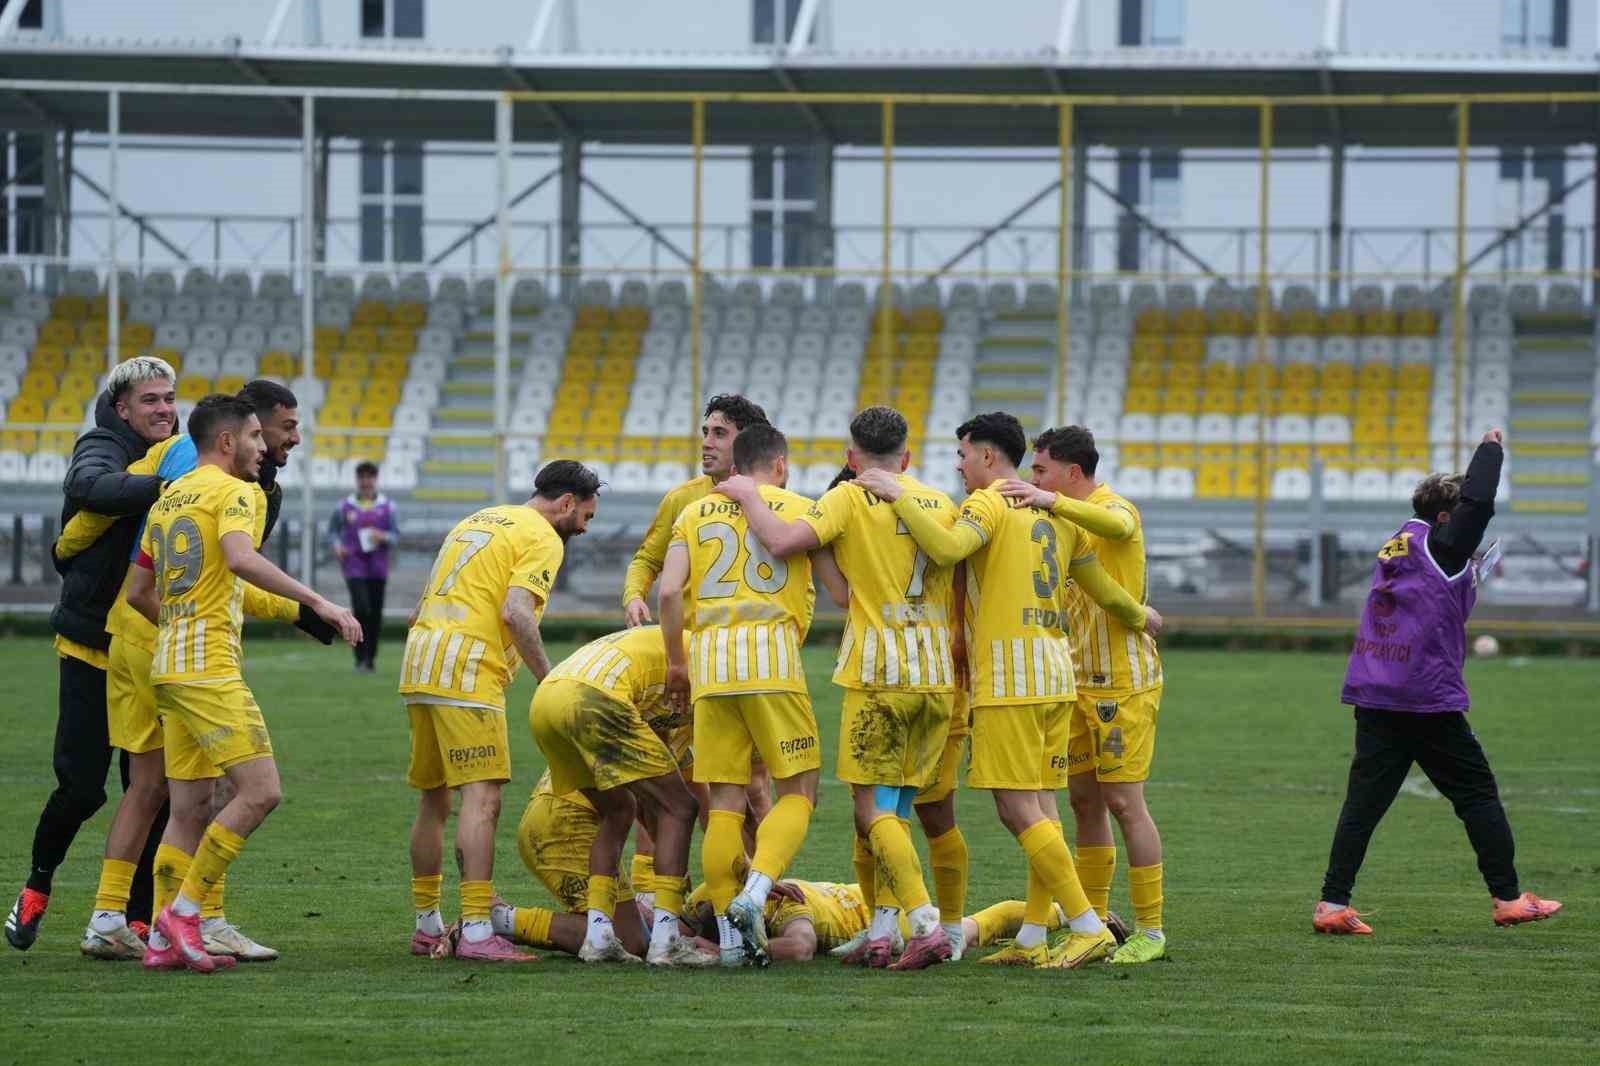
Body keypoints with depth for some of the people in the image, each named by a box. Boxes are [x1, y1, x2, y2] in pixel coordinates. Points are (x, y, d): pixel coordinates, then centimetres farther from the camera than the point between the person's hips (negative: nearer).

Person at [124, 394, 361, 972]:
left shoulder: (166, 501, 19)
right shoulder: (230, 491, -6)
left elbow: (138, 593, 23)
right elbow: (241, 559, -25)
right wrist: (318, 603, -25)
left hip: (170, 666, 9)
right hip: (210, 670, -9)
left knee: (191, 807, 10)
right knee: (260, 791, -10)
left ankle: (164, 939, 6)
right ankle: (184, 909, -11)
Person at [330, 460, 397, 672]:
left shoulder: (387, 506, 5)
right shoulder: (345, 506, 4)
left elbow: (396, 534, 6)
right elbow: (333, 530, 12)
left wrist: (383, 537, -15)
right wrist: (337, 545, -8)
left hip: (377, 567, 2)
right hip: (354, 565, -2)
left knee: (375, 613, 5)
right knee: (361, 609, -17)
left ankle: (371, 657, 19)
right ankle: (361, 658, -11)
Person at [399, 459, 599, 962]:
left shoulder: (477, 519, 25)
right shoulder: (543, 539, -2)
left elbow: (421, 609, 24)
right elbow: (516, 612, -17)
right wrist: (550, 682, -11)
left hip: (419, 667, 9)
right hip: (468, 673, -9)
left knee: (433, 799, 16)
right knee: (482, 798, -11)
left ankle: (427, 925, 23)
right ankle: (476, 931, -19)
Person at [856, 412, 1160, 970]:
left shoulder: (989, 504, -7)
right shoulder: (1052, 511, 17)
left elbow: (945, 548, -27)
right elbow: (1102, 588, 23)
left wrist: (899, 497, -17)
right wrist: (1140, 617, 42)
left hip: (1009, 676, -8)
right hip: (1055, 673, 9)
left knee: (1018, 808, -7)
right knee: (1040, 806, 8)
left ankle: (1088, 926, -9)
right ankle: (1033, 939, 8)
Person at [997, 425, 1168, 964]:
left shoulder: (1115, 510, -11)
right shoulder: (1067, 522, 15)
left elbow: (1114, 525, -37)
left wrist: (1050, 501, -50)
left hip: (1124, 682, -8)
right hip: (1080, 681, 8)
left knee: (1123, 800, -9)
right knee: (1084, 799, 9)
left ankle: (1150, 930, -4)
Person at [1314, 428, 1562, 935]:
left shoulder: (1396, 546, 13)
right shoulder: (1440, 547, -8)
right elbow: (1478, 502, -15)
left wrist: (1469, 574, 15)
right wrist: (1491, 449, -1)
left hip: (1374, 697, 7)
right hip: (1428, 698, -6)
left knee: (1364, 799, 2)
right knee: (1477, 794, 7)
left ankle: (1332, 904, -6)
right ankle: (1507, 898, 11)